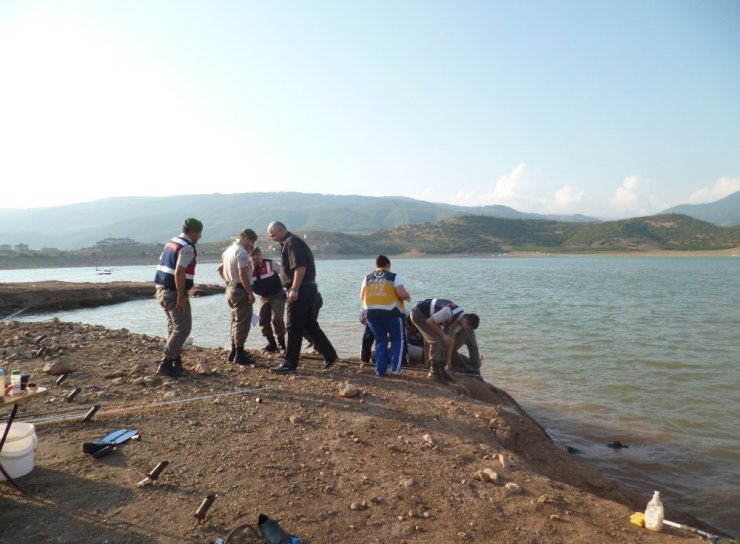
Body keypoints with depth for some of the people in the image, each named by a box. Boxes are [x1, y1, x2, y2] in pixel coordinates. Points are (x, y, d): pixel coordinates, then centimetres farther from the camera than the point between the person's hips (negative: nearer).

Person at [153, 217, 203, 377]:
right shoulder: (188, 247, -15)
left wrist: (161, 289, 21)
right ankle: (166, 364, -6)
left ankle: (176, 362, 23)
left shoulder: (171, 242, 14)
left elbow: (163, 266, 17)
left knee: (174, 327, 18)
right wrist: (181, 296, -20)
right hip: (174, 293, -10)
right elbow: (179, 272, -24)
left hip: (162, 290, 10)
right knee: (183, 328, -4)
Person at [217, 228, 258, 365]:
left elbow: (220, 269, 25)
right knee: (242, 323, -5)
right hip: (241, 290, -10)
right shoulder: (241, 251, -16)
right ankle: (239, 355, -1)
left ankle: (234, 352, 25)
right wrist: (251, 293, -20)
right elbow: (243, 274, -23)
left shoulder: (228, 250, 14)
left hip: (230, 289, 10)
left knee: (236, 321, 18)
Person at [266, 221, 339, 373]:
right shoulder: (292, 242, 20)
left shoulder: (291, 243, -12)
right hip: (308, 288, 10)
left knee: (294, 328, -3)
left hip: (300, 290, -10)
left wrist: (294, 289, -25)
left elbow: (300, 267, -23)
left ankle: (290, 364, 4)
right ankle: (330, 356, 17)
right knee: (311, 325, 15)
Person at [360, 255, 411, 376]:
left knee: (380, 340, 18)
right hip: (390, 312, -3)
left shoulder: (367, 278, 14)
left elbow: (362, 296, 13)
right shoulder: (394, 277, 2)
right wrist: (408, 296, 13)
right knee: (397, 339, 15)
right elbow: (402, 294, -8)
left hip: (370, 313, 4)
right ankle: (395, 367, 5)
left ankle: (380, 370, 15)